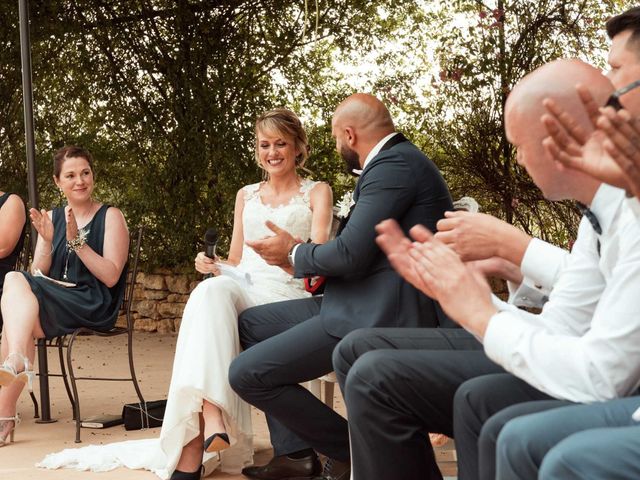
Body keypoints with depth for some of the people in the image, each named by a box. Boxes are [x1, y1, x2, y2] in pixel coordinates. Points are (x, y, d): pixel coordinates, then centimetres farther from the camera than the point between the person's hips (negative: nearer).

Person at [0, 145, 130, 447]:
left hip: (94, 306, -4)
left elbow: (111, 276, -9)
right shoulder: (52, 218, 14)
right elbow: (38, 275, 7)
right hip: (55, 303, 5)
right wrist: (47, 242, -10)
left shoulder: (110, 217, 2)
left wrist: (77, 241, -17)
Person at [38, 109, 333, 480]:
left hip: (288, 294, -3)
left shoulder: (317, 192, 15)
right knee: (212, 288, -35)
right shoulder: (246, 196, 27)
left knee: (213, 294, -34)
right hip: (241, 287, 3)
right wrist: (214, 265, 2)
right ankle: (211, 418, -50)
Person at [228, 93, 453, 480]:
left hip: (379, 316, -11)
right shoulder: (397, 159, 18)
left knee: (246, 373, -12)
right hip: (367, 302, 11)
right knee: (251, 323, 17)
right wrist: (301, 261, 16)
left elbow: (350, 255, -21)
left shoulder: (394, 165, -15)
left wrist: (294, 253, -3)